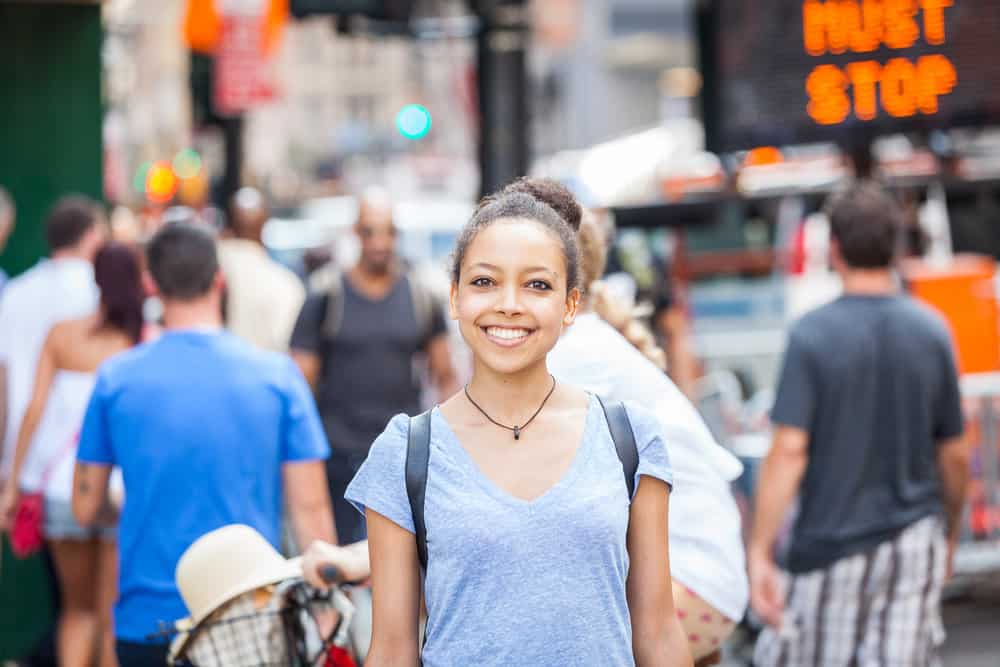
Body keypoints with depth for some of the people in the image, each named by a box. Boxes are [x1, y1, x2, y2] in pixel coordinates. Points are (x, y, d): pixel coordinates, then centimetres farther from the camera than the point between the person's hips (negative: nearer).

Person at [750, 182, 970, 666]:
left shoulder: (812, 335, -10)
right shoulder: (931, 331, 1)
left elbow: (789, 450, -16)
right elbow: (954, 454, 6)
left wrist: (760, 552, -14)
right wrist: (950, 534, 22)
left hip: (830, 540, -3)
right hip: (915, 543, 3)